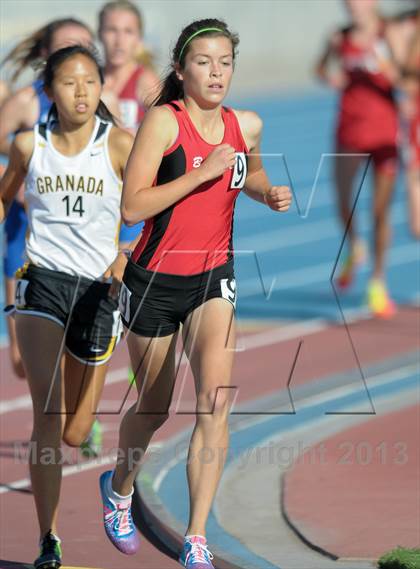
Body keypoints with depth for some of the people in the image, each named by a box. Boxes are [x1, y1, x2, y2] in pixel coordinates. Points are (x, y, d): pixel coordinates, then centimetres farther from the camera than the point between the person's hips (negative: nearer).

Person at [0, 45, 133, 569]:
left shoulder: (118, 145, -6)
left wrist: (128, 255, -21)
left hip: (98, 289, 0)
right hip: (43, 282, 0)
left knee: (75, 434, 7)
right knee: (47, 416, -16)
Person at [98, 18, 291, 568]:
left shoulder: (247, 125, 2)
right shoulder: (164, 119, -14)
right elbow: (132, 207, -20)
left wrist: (268, 193, 4)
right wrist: (201, 173, -25)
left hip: (214, 278, 3)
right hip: (156, 280, -3)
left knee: (216, 400, -18)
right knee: (153, 409, 13)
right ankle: (119, 488, 46)